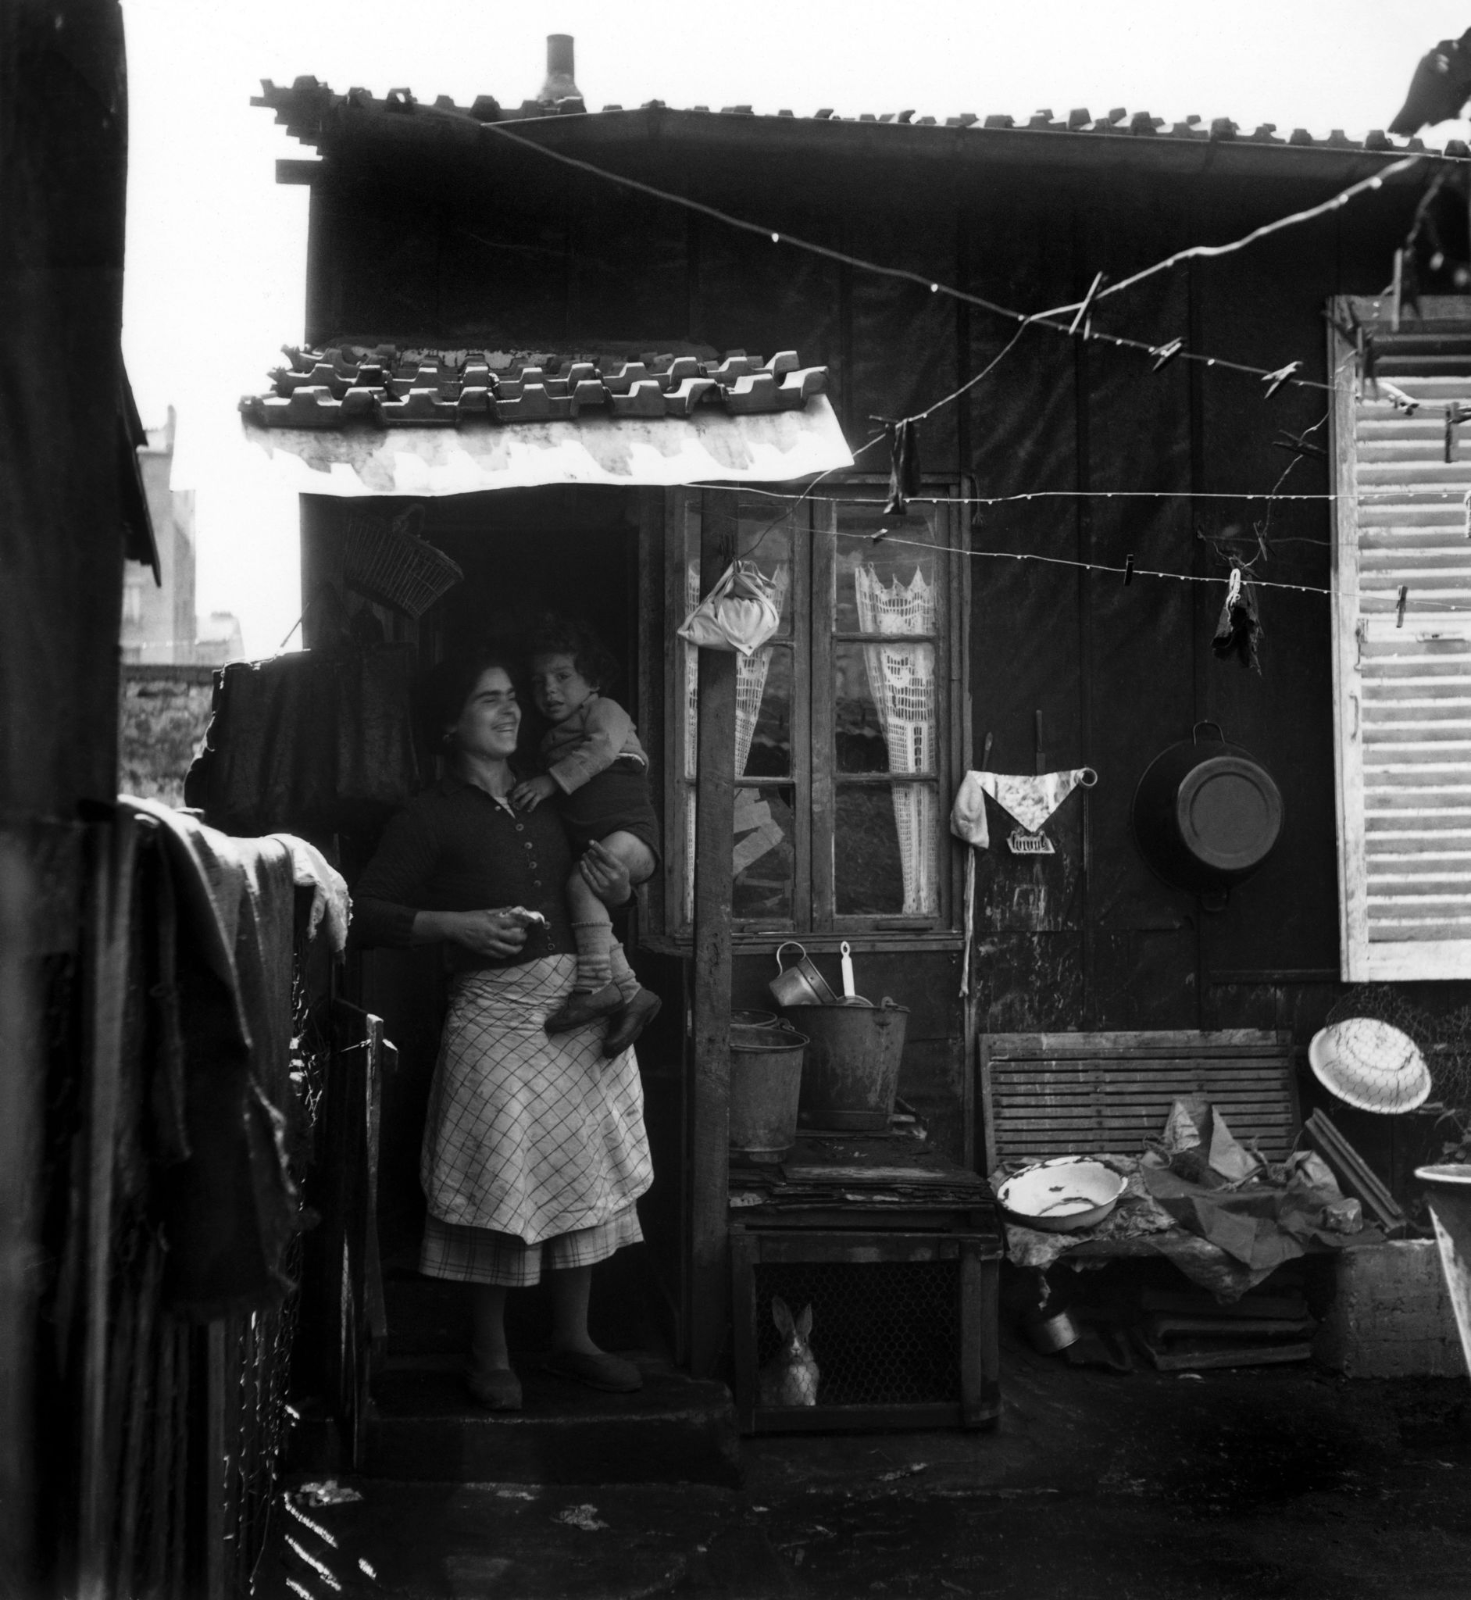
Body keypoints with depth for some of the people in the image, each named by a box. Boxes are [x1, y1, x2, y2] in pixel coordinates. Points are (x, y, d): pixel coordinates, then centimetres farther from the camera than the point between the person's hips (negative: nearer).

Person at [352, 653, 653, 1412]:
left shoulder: (550, 799, 15)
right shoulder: (432, 815, -2)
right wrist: (457, 924, -18)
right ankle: (489, 1356, 15)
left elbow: (594, 881, 28)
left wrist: (616, 888, 4)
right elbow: (364, 912, -7)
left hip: (583, 1004, 6)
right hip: (497, 1013, -5)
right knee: (500, 1185, -2)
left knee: (584, 1176, 9)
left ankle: (571, 1338, 24)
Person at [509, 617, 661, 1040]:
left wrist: (550, 781, -21)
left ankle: (595, 984, -31)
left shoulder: (604, 710, 5)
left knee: (582, 881, -30)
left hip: (630, 834, -9)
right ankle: (631, 992, -1)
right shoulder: (553, 739, 28)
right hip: (594, 847, 9)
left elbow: (602, 748, -16)